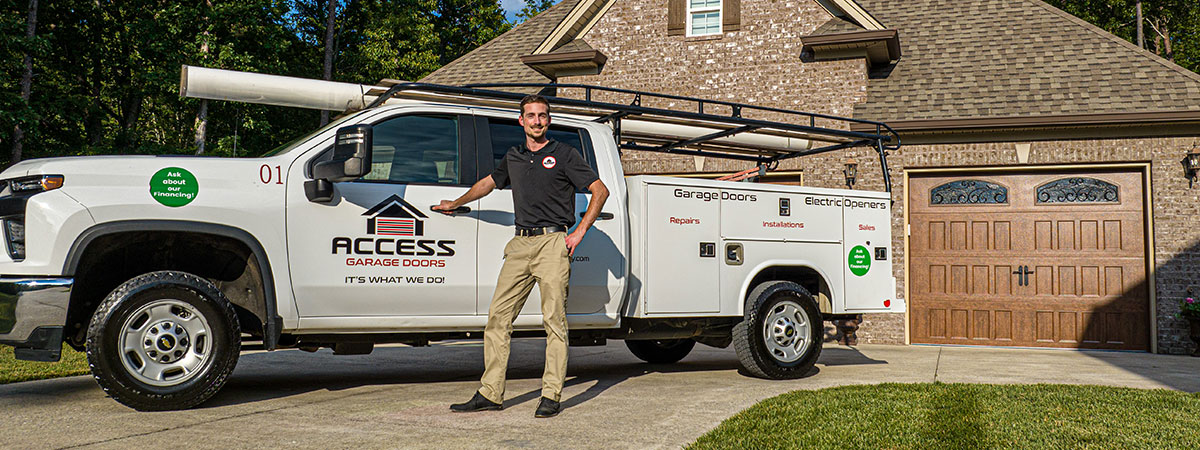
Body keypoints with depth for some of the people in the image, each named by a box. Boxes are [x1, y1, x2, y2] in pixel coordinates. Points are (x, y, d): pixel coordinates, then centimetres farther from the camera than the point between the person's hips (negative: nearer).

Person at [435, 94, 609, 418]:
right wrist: (455, 204, 47)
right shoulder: (513, 158, 19)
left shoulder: (564, 155, 3)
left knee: (554, 320, -6)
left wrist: (579, 233, -6)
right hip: (520, 245, 5)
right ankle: (490, 393, 7)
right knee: (498, 316, 1)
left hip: (552, 243, -5)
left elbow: (600, 190, 1)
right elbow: (488, 183, 37)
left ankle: (551, 395, -1)